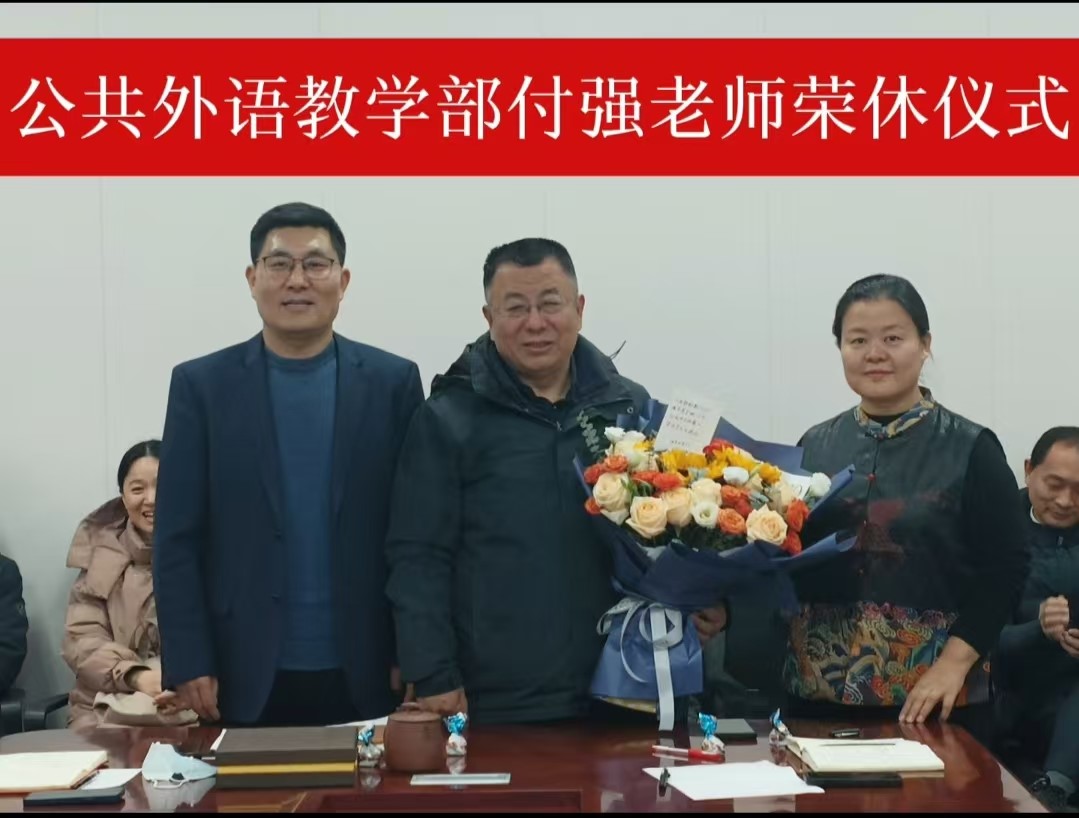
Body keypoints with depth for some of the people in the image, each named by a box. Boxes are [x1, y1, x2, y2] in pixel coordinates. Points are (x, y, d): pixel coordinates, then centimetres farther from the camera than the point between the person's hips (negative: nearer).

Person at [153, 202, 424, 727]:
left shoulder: (392, 382, 3)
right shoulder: (202, 384, 2)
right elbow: (176, 539, 0)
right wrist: (189, 663, -5)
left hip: (366, 674, 1)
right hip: (244, 676, 0)